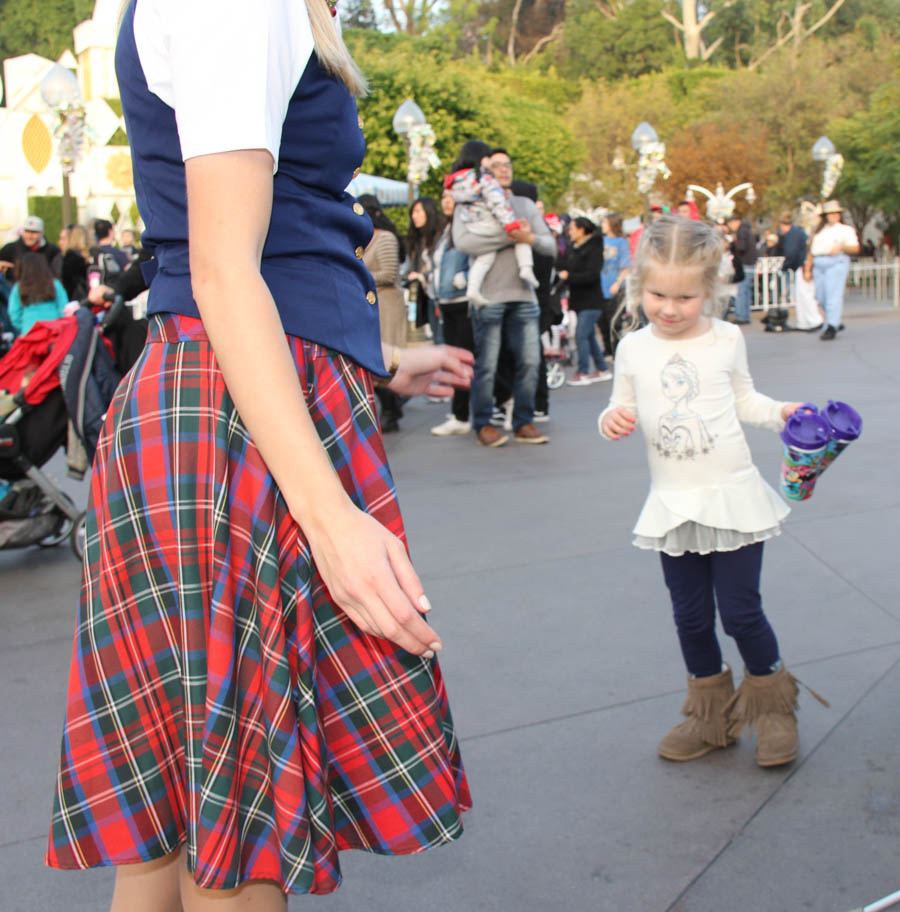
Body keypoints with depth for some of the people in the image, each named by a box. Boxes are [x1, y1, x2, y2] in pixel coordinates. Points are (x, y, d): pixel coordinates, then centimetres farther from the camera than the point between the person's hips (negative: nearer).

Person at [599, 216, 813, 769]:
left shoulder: (727, 340, -3)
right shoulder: (634, 349, 0)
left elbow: (745, 399, 10)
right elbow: (624, 408, 8)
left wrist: (780, 412, -8)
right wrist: (612, 420, -14)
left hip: (731, 495, -2)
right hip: (673, 504, 3)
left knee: (741, 612, 0)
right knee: (691, 616, 12)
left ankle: (772, 706, 25)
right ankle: (711, 713, 32)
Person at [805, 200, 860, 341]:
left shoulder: (846, 230, 12)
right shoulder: (818, 232, 22)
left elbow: (856, 248, 3)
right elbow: (811, 252, 20)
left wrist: (841, 247, -14)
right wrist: (807, 270, 13)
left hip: (837, 262, -5)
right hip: (819, 264, 5)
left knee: (833, 295, -14)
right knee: (821, 296, 1)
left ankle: (831, 328, -17)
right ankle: (837, 322, 18)